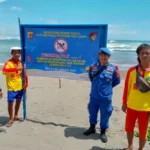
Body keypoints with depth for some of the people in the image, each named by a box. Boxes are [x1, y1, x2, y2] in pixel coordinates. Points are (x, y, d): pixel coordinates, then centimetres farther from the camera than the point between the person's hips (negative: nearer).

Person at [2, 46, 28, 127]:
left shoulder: (21, 62, 5)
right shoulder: (8, 63, -13)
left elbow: (24, 74, 10)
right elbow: (4, 71, -33)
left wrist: (26, 84, 2)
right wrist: (16, 68, -41)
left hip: (20, 86, 6)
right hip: (12, 87, -5)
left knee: (18, 101, 15)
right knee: (10, 102, -5)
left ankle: (15, 116, 33)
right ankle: (11, 119, 12)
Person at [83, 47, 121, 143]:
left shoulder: (113, 68, -12)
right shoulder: (93, 67, -5)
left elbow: (117, 81, 4)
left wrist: (108, 87, 7)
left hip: (106, 98, -2)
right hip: (94, 96, 3)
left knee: (105, 115, 11)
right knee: (92, 113, 18)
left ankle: (103, 132, 32)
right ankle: (92, 128, 42)